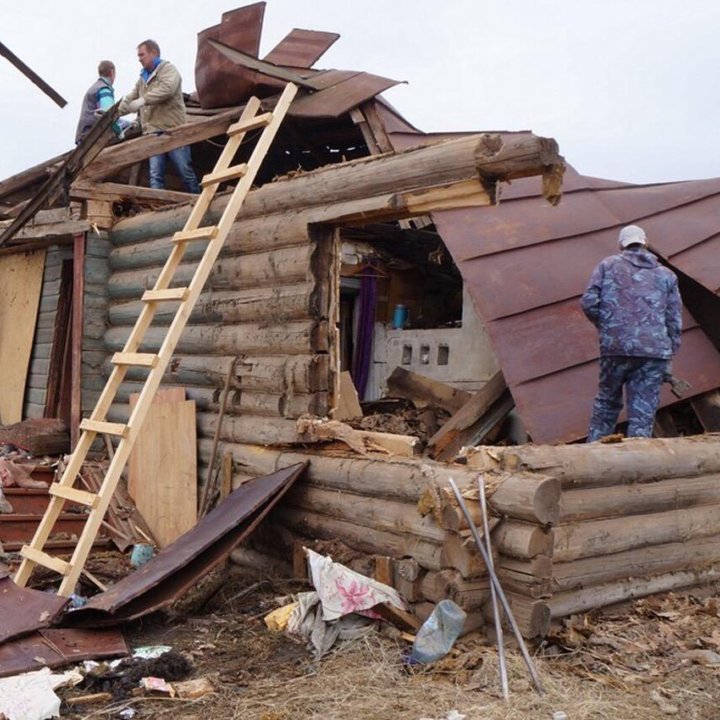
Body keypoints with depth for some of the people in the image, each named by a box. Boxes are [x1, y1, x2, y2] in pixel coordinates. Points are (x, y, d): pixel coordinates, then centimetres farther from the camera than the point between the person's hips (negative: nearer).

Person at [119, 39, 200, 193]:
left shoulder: (168, 69, 0)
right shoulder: (143, 77, 25)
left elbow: (167, 88, -21)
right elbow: (130, 99, 28)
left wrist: (143, 100, -25)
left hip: (174, 130, -7)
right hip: (153, 133, 7)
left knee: (185, 172, -3)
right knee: (155, 175, -3)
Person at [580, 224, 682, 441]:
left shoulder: (608, 265, 11)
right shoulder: (666, 275, 15)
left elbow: (589, 302, -1)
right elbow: (674, 321, 10)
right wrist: (667, 362, 14)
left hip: (615, 347, 0)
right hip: (655, 350, 0)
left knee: (606, 403, 17)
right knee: (642, 413, 2)